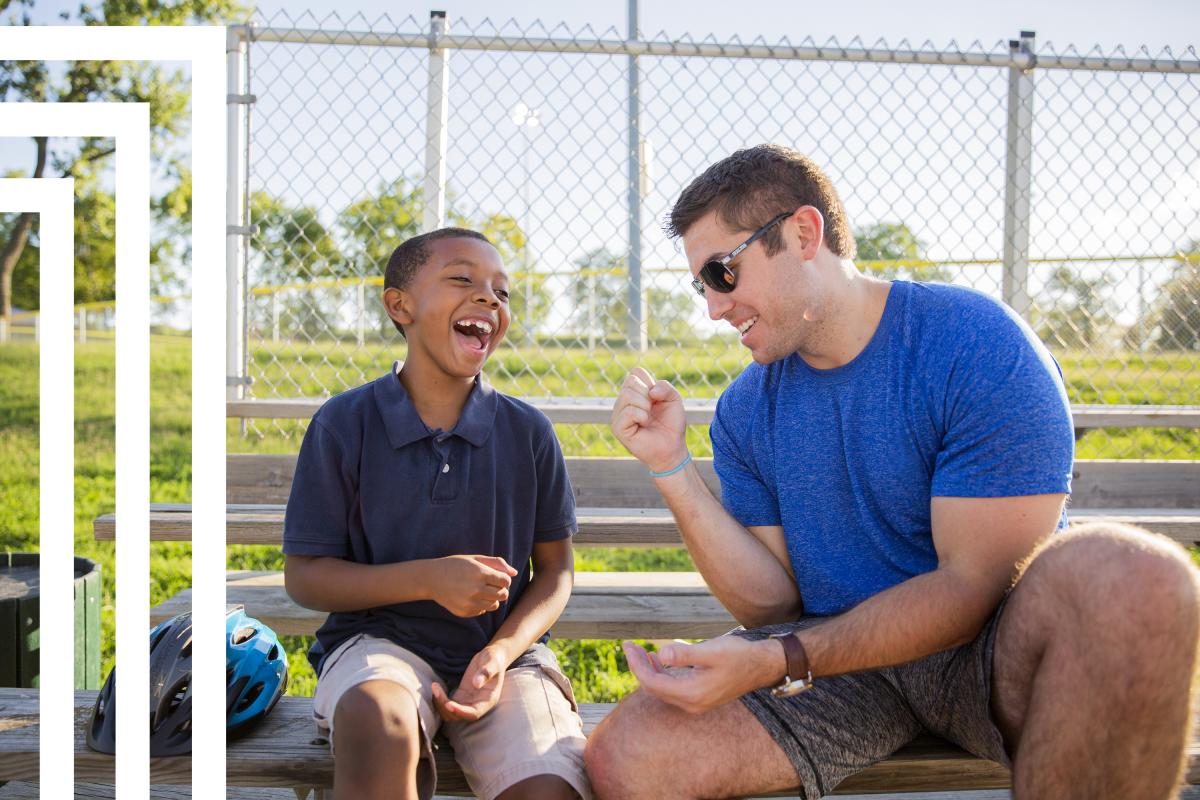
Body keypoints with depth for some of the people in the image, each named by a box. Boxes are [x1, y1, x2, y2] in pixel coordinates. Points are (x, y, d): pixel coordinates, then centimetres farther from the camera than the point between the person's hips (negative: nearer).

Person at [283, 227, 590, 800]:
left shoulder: (527, 431, 3)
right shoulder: (344, 424, -2)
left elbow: (554, 570, 9)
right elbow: (303, 575, -1)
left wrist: (502, 652, -11)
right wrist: (428, 580, -15)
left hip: (502, 651, 2)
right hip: (380, 641, -1)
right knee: (379, 723, -37)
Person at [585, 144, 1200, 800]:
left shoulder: (980, 346, -14)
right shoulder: (744, 412, 5)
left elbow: (975, 584, -18)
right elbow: (773, 604, 2)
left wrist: (777, 661, -25)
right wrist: (672, 469, -9)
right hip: (835, 658, 3)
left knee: (1132, 575, -37)